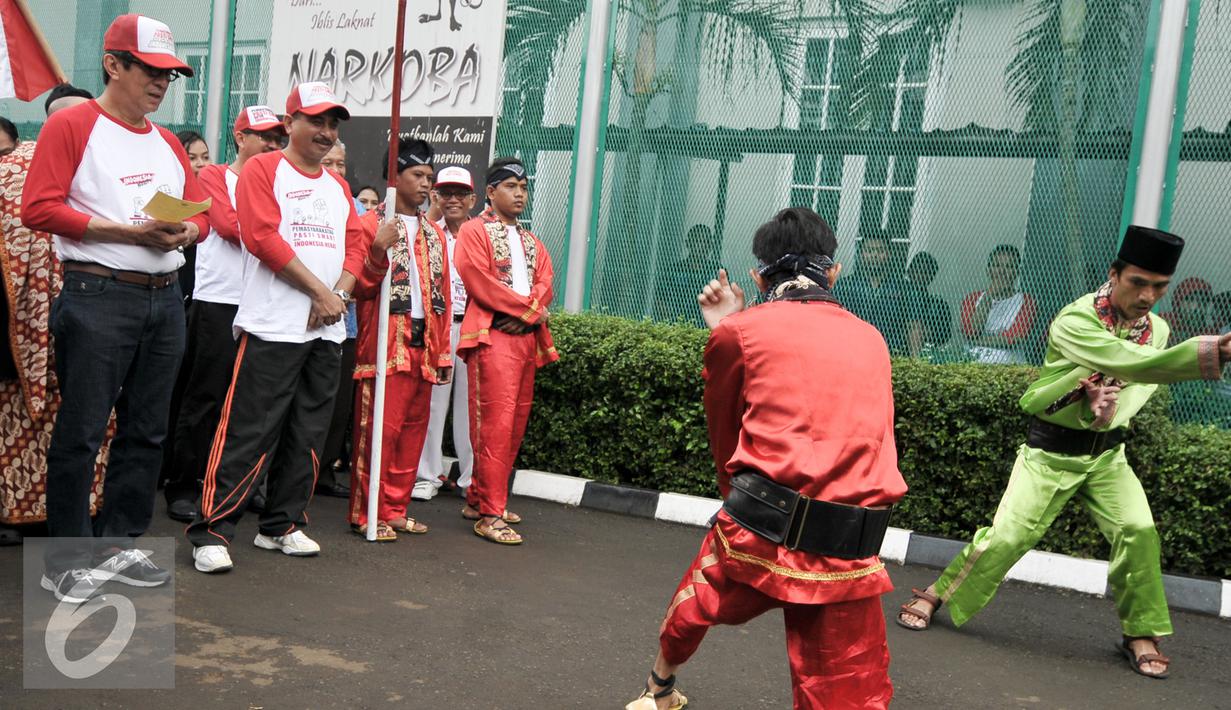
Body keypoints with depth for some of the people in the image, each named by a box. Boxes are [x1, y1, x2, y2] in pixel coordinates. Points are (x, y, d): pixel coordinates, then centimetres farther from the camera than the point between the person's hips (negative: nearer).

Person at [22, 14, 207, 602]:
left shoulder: (168, 143, 17)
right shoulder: (72, 124, -3)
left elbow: (200, 210, 19)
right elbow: (39, 208, -12)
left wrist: (184, 232, -5)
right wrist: (129, 232, -17)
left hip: (165, 298, 7)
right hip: (98, 296, -7)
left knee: (146, 431, 11)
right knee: (81, 431, -1)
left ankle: (119, 546, 23)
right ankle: (66, 561, 10)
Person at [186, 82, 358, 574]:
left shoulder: (338, 186, 19)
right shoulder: (262, 170, -1)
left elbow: (355, 246, 14)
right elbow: (263, 237, -12)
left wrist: (338, 297, -5)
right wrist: (320, 291, -13)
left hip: (327, 330, 7)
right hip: (273, 326, -6)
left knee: (307, 434, 10)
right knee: (248, 431, -7)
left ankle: (283, 525, 21)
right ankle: (212, 531, 1)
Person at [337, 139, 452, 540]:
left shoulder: (434, 233, 18)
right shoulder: (371, 224, 0)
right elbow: (359, 285, -4)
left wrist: (442, 350, 12)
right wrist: (377, 254, -23)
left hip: (423, 343, 6)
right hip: (386, 341, -6)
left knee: (412, 429, 8)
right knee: (379, 428, -6)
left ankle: (395, 509, 17)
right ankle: (368, 513, 3)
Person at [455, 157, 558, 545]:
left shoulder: (532, 241, 24)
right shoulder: (475, 231, 2)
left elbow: (544, 283, 11)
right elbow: (480, 283, -10)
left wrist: (529, 314, -10)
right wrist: (530, 310, -12)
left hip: (528, 338, 7)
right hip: (492, 335, -7)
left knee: (515, 425, 9)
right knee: (495, 425, -12)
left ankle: (479, 499, 21)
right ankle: (490, 515, -9)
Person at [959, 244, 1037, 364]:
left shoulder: (1026, 301, 7)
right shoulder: (972, 298, 14)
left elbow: (1014, 337, -6)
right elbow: (969, 332, -3)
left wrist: (979, 340, -3)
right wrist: (989, 295, -3)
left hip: (1010, 365, -2)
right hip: (975, 365, 2)